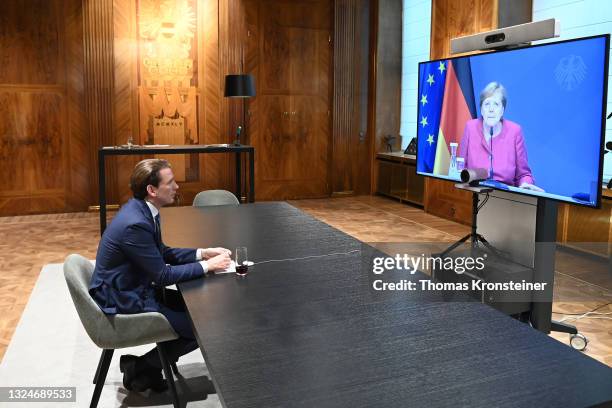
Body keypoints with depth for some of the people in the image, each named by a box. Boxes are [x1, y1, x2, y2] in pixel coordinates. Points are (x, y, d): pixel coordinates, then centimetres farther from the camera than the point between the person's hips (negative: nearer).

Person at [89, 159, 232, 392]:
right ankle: (140, 368, 9)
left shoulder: (142, 209, 0)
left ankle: (152, 363, 17)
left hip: (134, 290, 9)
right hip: (124, 303, -9)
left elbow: (162, 253, 12)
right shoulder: (135, 224, -29)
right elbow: (163, 275, -21)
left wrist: (202, 253, 2)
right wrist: (207, 266, -13)